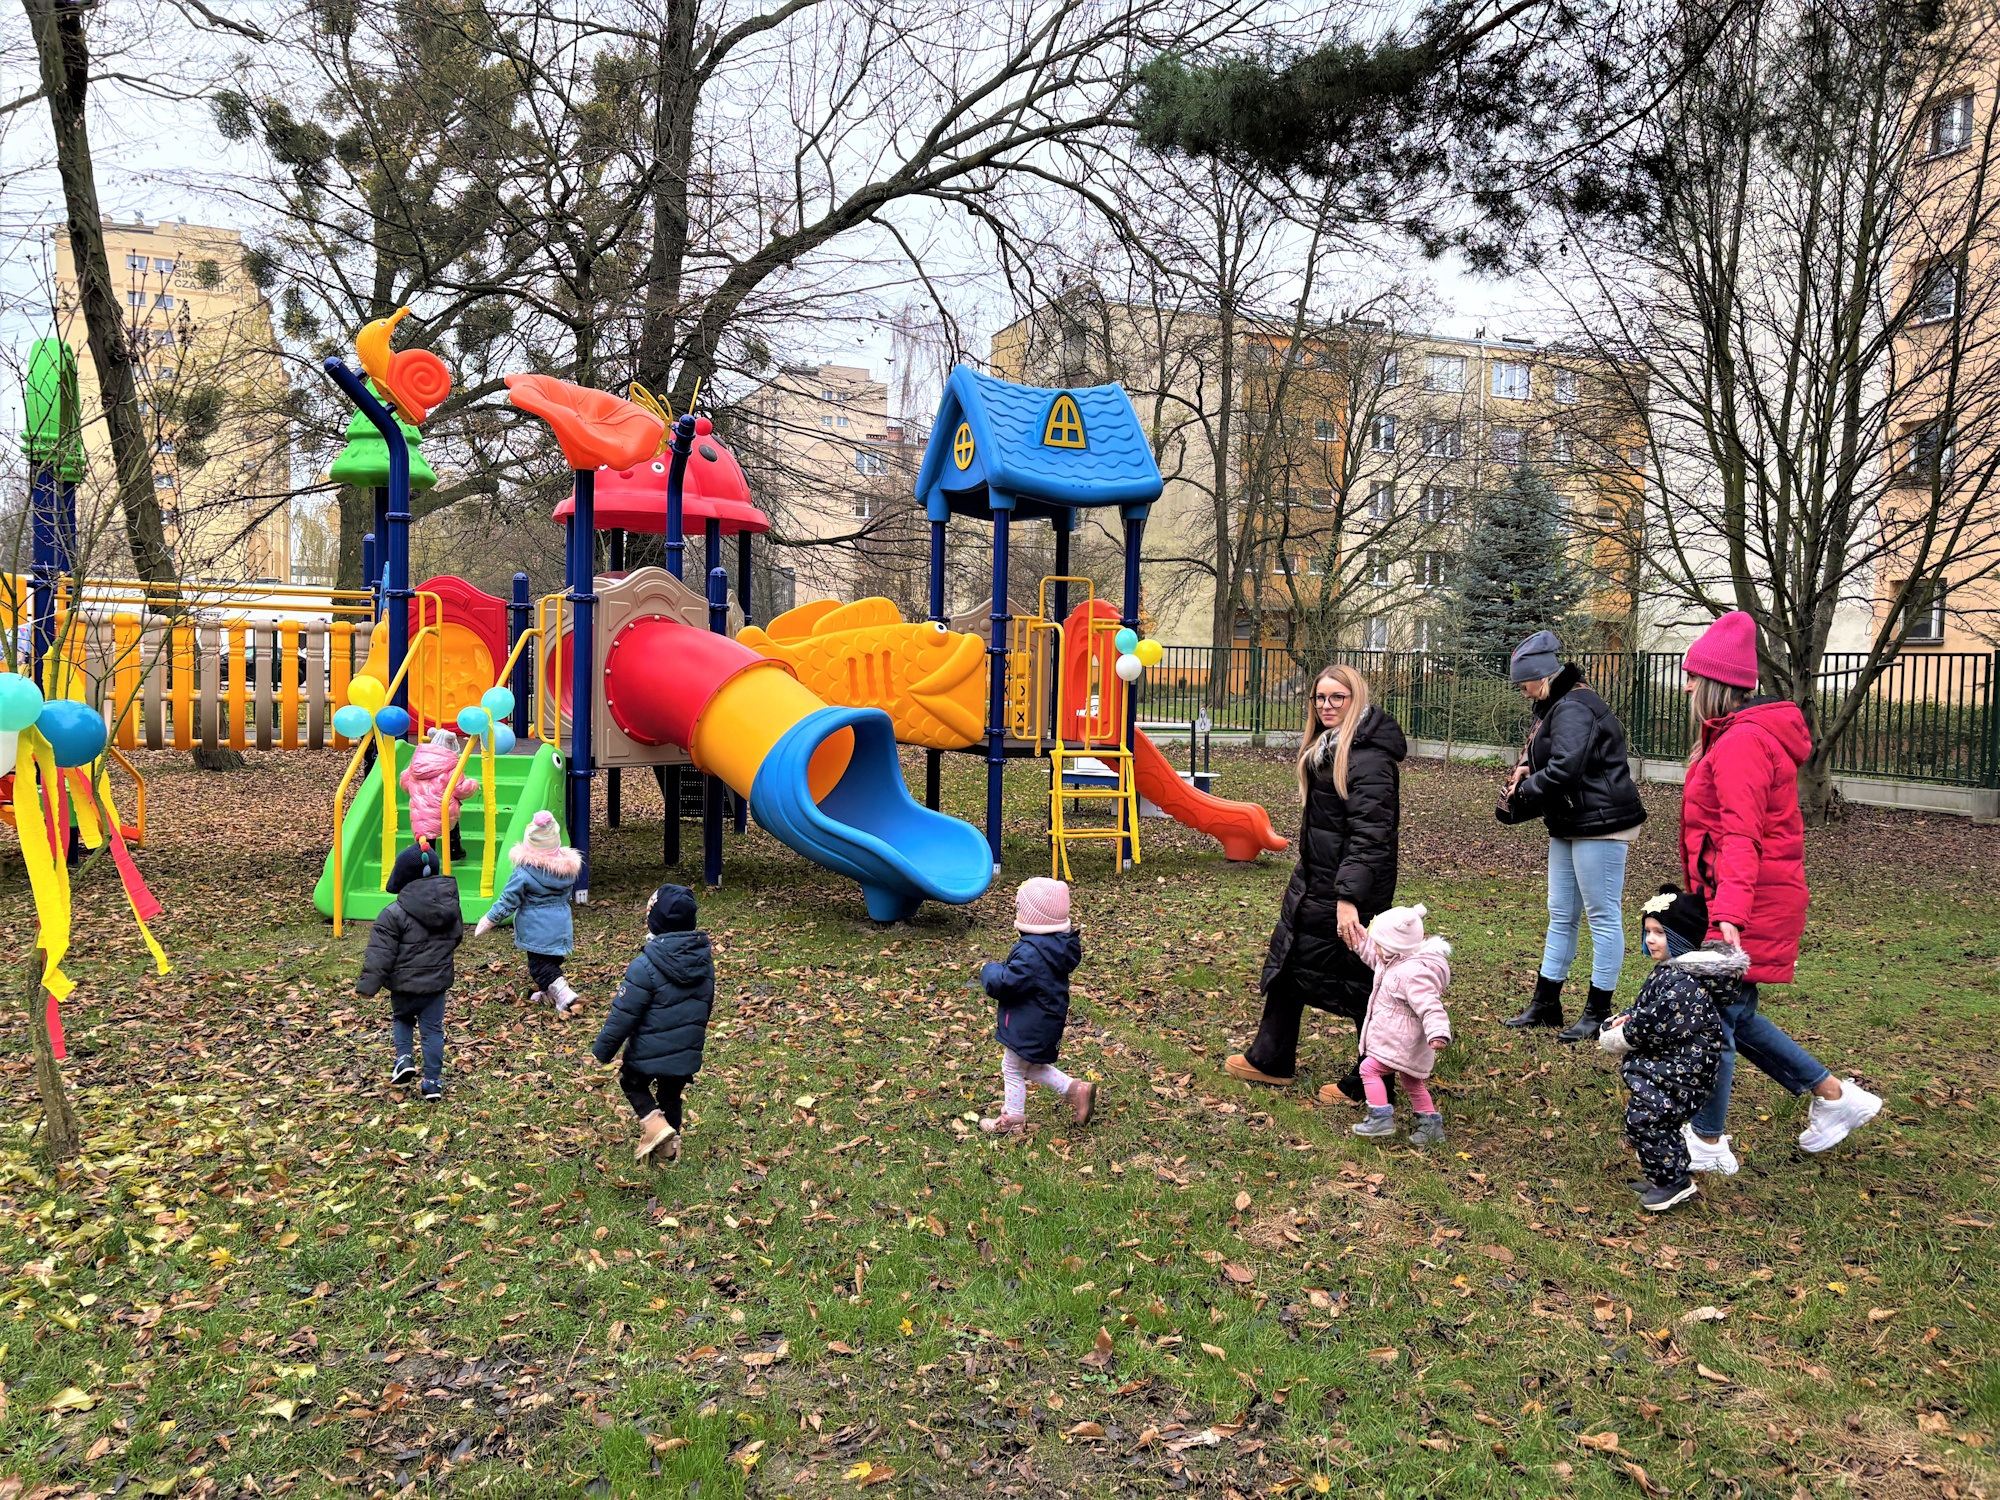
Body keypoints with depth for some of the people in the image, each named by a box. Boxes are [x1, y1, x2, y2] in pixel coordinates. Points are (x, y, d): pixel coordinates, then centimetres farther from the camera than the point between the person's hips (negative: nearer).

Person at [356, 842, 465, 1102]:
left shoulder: (394, 914, -16)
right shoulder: (450, 906, -1)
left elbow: (381, 953, -17)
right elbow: (456, 938, 15)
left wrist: (368, 984, -13)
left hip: (404, 984, -3)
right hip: (438, 982, 3)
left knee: (401, 1018, 25)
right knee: (433, 1030, 8)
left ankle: (404, 1059, 9)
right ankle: (433, 1080, 6)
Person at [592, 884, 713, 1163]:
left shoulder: (645, 967, -23)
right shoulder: (706, 961, -3)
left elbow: (623, 1015, -18)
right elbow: (707, 1006, 11)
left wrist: (603, 1051, -6)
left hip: (649, 1053, -5)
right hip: (687, 1054, 5)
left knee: (632, 1084, 22)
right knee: (671, 1096, 25)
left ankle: (654, 1123, 2)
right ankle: (670, 1143, 32)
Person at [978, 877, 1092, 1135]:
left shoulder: (1031, 953, -31)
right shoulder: (1060, 943, 0)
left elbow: (1004, 984, -29)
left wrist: (989, 971, -10)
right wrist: (1005, 967, 9)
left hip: (1028, 1027, -9)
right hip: (1047, 1022, 9)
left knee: (1012, 1070, 11)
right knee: (1032, 1068, 26)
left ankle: (1012, 1120, 25)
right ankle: (1076, 1090, 22)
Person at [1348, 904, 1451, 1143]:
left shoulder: (1413, 973, -29)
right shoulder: (1396, 961, 3)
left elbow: (1430, 1007, -34)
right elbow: (1374, 958, 26)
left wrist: (1438, 1034, -45)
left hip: (1403, 1042, -11)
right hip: (1402, 1041, 11)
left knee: (1369, 1068, -12)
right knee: (1412, 1082, 20)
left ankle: (1382, 1118, -11)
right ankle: (1431, 1124, 29)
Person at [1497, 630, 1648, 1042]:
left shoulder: (1574, 709, -19)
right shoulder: (1555, 705, 14)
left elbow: (1564, 769, -27)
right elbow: (1542, 750, 26)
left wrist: (1522, 795, -13)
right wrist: (1526, 766, 4)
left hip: (1600, 825, -11)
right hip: (1571, 825, 11)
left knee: (1603, 916, -1)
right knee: (1561, 915, 15)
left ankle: (1598, 1013, 7)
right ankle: (1545, 1004, 23)